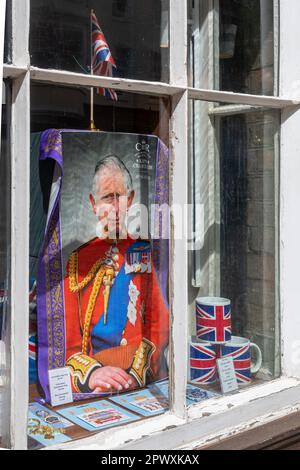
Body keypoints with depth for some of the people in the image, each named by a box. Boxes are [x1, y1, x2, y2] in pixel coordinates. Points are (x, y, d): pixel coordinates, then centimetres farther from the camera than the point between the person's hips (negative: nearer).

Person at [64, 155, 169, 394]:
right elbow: (67, 340, 4)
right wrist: (91, 373, -16)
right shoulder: (77, 260, 9)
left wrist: (136, 374, -11)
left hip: (145, 380, 2)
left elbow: (160, 324, 5)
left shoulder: (147, 252, 11)